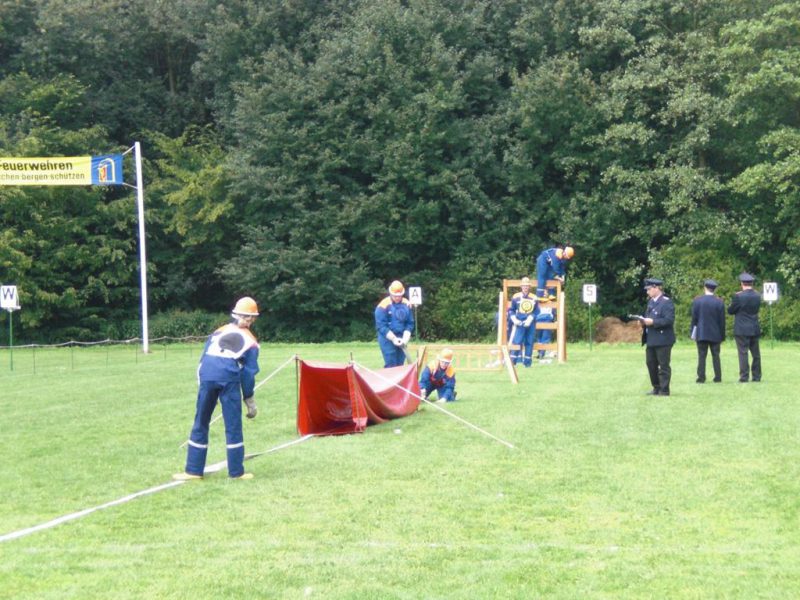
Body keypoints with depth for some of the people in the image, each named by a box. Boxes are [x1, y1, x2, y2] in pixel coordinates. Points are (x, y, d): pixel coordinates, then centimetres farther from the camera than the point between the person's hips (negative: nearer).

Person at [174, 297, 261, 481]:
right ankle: (236, 471, 9)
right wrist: (249, 399, 16)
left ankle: (193, 470, 11)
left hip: (207, 376, 3)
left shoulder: (218, 332, 26)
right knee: (233, 426, 6)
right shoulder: (250, 341, 17)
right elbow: (249, 372, 12)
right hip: (229, 378, -3)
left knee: (200, 423, 10)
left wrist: (203, 386, 23)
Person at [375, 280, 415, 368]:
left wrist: (405, 338, -8)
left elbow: (410, 323, 6)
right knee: (391, 365, -10)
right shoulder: (383, 305, -13)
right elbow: (381, 326, -13)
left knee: (400, 365, 7)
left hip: (401, 339, 5)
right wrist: (393, 338, -18)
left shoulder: (407, 304, 3)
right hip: (387, 338, -5)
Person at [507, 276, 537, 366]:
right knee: (516, 341, -10)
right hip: (519, 323, -3)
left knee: (529, 342, 7)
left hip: (530, 324, 3)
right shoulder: (516, 297, -1)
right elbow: (511, 310, 5)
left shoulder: (534, 298, 3)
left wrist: (529, 319, -6)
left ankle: (527, 362, 14)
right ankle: (512, 361, -7)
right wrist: (514, 319, -8)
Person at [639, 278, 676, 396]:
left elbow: (669, 320, -21)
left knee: (663, 365, -2)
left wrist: (652, 322, -24)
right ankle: (656, 388, 25)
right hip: (651, 340, 9)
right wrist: (643, 322, 1)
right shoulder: (651, 302, 14)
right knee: (651, 364, 14)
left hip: (663, 340, -9)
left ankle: (664, 390, 4)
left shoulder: (667, 302, -13)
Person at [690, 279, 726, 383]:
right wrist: (722, 335, 7)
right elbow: (722, 321, 0)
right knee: (715, 356, 6)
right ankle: (718, 377, 6)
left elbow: (694, 319, -1)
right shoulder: (719, 302, -3)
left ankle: (701, 377, -2)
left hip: (701, 334, 0)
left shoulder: (697, 301, -4)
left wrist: (692, 333, 6)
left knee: (701, 356, 1)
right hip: (715, 334, 1)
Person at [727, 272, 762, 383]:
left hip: (742, 330, -5)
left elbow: (730, 311, -6)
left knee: (743, 353, -2)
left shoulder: (739, 296, -14)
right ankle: (757, 376, 15)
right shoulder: (757, 296, 2)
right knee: (756, 354, 11)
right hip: (755, 329, 5)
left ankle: (744, 377, -3)